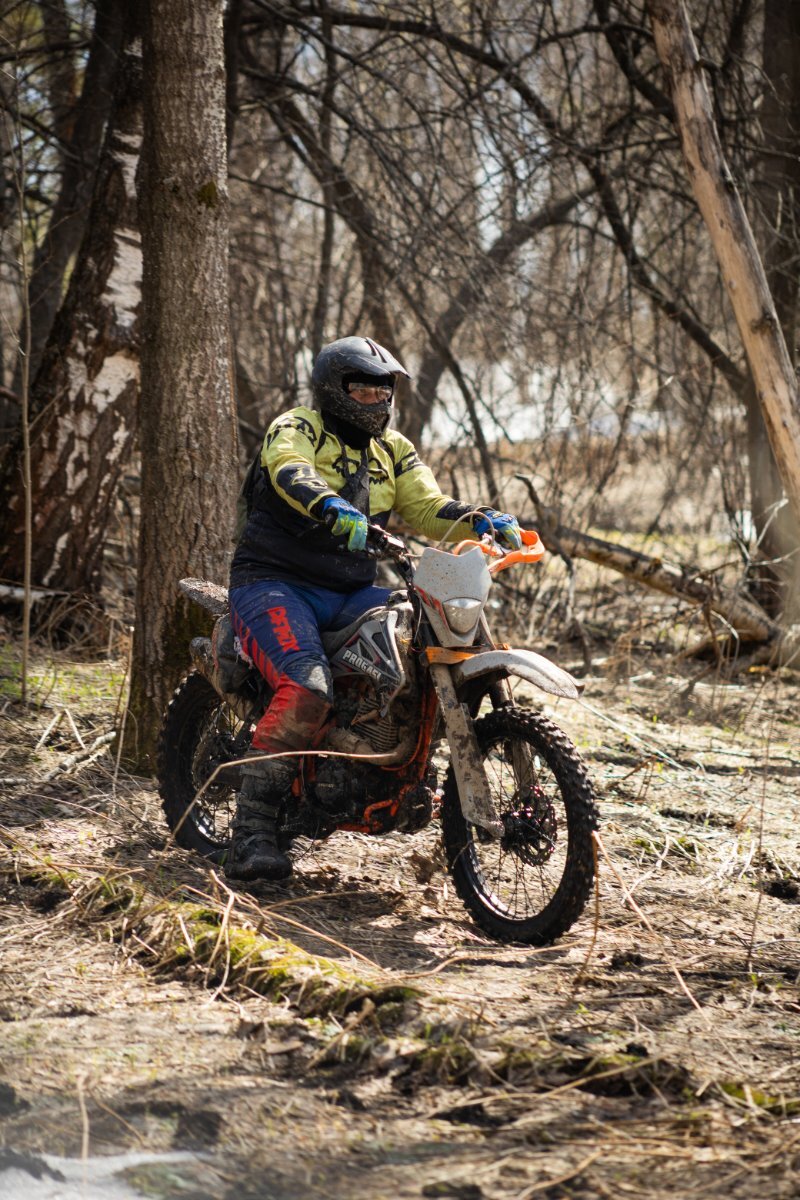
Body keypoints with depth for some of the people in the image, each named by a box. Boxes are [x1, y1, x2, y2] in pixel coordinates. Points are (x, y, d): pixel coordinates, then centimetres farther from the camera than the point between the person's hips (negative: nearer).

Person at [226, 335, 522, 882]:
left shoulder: (394, 451, 17)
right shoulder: (296, 428, -2)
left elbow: (428, 507, 4)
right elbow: (291, 472, -25)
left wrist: (481, 520, -18)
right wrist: (332, 507, -47)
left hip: (353, 591, 6)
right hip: (274, 584, -6)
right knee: (307, 691, -30)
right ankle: (252, 834, -28)